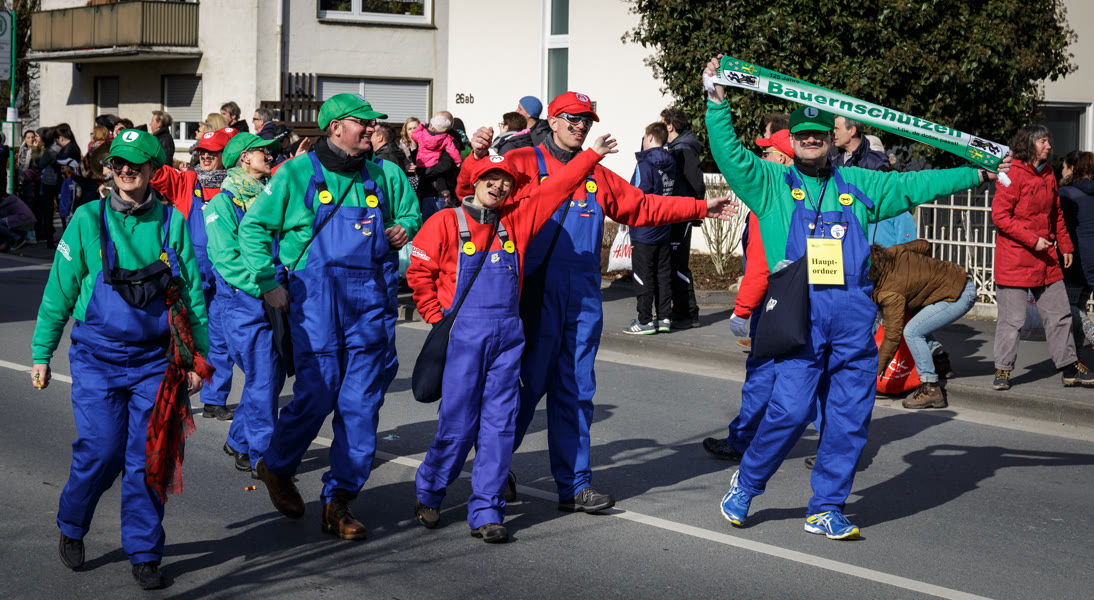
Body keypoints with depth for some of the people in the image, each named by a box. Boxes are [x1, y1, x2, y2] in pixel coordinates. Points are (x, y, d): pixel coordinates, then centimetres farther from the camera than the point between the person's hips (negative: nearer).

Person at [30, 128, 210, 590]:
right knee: (101, 452, -5)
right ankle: (71, 526, 23)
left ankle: (144, 554, 13)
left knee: (148, 457, -1)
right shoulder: (88, 220, 0)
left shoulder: (171, 222, 3)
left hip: (155, 360, 1)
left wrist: (198, 357, 7)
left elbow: (192, 292, 9)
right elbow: (59, 290, 5)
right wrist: (41, 353, 6)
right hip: (97, 356, -1)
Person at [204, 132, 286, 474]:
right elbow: (227, 261, -13)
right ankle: (261, 455, 4)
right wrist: (267, 287, -20)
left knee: (273, 376, 10)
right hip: (243, 304, -6)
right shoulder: (222, 204, -5)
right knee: (262, 378, -7)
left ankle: (239, 442, 27)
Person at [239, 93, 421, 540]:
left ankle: (339, 499, 10)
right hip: (315, 298, -4)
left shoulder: (385, 176, 11)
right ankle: (276, 467, 20)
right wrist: (267, 283, -2)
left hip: (370, 301, 4)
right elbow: (253, 226, 4)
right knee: (317, 395, -8)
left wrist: (404, 230, 4)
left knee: (362, 402, 1)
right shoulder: (297, 174, 0)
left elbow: (411, 215, 28)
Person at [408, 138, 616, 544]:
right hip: (463, 333, -4)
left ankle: (486, 514, 6)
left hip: (507, 334, 4)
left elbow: (556, 189, 16)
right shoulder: (446, 223, -1)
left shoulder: (516, 220, 11)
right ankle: (428, 493, 21)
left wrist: (593, 155, 16)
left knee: (499, 423, 1)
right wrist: (438, 317, -3)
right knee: (458, 422, -2)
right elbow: (419, 272, 0)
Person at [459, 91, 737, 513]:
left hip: (583, 297, 5)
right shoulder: (525, 163, 1)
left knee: (576, 392, 7)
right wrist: (479, 157, -28)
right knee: (531, 382, -4)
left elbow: (643, 207, 26)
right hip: (537, 293, -5)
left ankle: (575, 486, 12)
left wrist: (701, 208, 24)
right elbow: (474, 189, -8)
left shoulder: (598, 176, 19)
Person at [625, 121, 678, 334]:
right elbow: (670, 193, 12)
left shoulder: (645, 165, -15)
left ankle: (645, 321, -1)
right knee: (663, 274, 11)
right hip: (664, 229, 7)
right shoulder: (670, 164, 8)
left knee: (643, 276, -2)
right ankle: (664, 318, 13)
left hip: (644, 230, -7)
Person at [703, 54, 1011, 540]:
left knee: (850, 417, 3)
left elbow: (913, 186, 21)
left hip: (853, 314, 4)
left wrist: (978, 174, 19)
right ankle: (745, 484, 11)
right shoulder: (771, 184, 10)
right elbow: (729, 154, -1)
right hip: (800, 313, -4)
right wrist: (717, 101, -11)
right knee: (790, 409, -13)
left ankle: (826, 509, 14)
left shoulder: (858, 186, 19)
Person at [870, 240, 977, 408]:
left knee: (912, 332, -15)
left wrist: (877, 370, -9)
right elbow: (924, 245, 15)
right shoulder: (892, 252, -1)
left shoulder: (889, 293, -22)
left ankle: (932, 391, -12)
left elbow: (893, 336, -19)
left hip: (960, 296, -10)